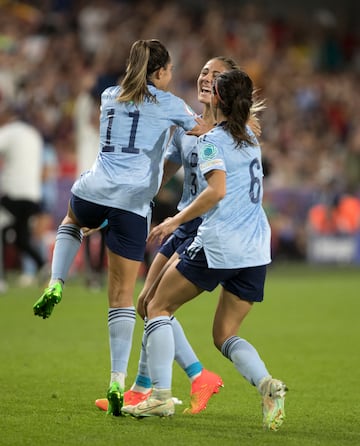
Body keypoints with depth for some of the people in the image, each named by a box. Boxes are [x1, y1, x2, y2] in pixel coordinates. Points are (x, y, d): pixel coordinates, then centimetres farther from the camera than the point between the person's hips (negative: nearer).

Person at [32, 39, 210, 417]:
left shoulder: (109, 97, 16)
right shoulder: (167, 104, 3)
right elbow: (204, 130, 17)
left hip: (92, 192, 3)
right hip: (132, 203, -3)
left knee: (71, 219, 41)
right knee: (122, 296, 1)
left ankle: (55, 284, 17)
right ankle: (117, 381, -7)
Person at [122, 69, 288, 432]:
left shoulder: (212, 140, -6)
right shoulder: (251, 141, 16)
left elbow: (217, 189, -18)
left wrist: (176, 221, -11)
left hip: (218, 245, -7)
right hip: (257, 250, 7)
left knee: (158, 307, 9)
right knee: (225, 335, 12)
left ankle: (160, 395, -4)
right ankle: (266, 384, -17)